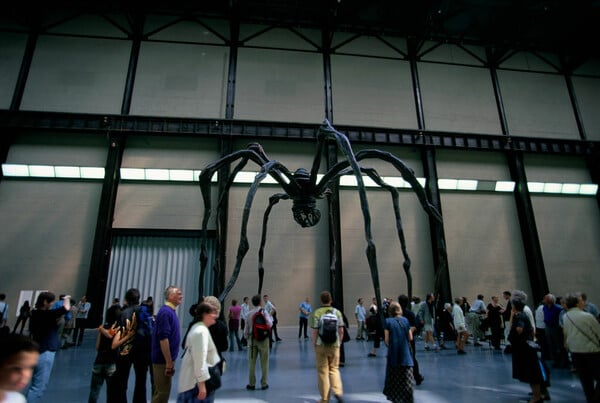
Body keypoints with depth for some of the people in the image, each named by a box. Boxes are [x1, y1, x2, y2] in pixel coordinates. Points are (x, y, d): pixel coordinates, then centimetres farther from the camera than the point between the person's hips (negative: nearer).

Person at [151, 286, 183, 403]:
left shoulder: (170, 311, 10)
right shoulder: (166, 312, -20)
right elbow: (163, 338, -25)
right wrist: (169, 362, -23)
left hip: (165, 359, 10)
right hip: (163, 360, -10)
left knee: (161, 391, 19)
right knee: (162, 392, 0)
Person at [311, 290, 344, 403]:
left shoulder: (317, 312, -10)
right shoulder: (337, 312, -2)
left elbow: (315, 331, -11)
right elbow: (341, 330, 1)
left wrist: (314, 344, 2)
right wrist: (339, 342, 13)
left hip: (321, 345, -2)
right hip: (334, 345, 2)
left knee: (322, 371, 9)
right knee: (334, 369, 18)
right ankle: (337, 391, 1)